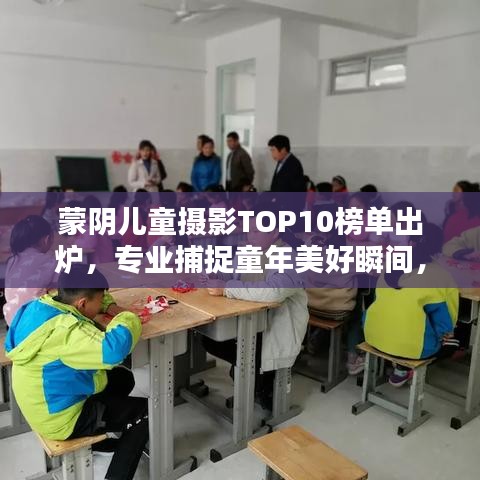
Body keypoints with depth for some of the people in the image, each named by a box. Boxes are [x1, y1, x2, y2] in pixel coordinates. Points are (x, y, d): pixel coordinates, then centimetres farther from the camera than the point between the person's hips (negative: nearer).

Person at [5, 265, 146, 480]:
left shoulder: (44, 304, -6)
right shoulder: (63, 330, -35)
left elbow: (94, 297, 12)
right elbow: (113, 350, -48)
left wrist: (113, 309, -6)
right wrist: (128, 318, -28)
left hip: (48, 402, 9)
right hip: (61, 419, -9)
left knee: (123, 378, 22)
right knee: (146, 411, 1)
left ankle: (102, 438, 34)